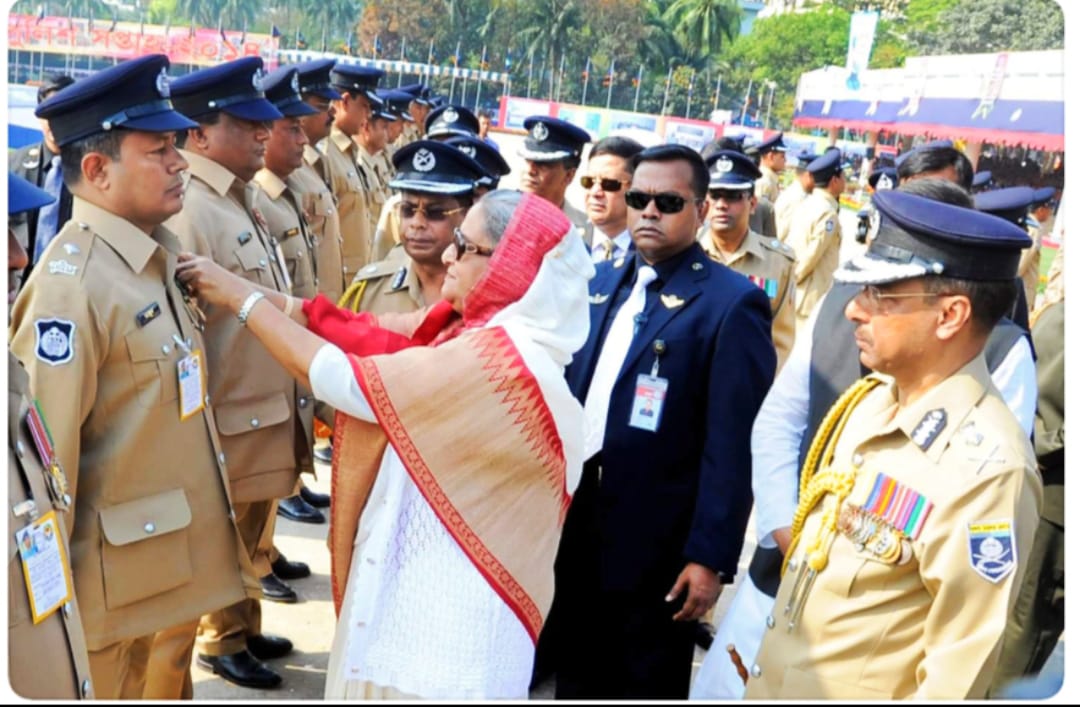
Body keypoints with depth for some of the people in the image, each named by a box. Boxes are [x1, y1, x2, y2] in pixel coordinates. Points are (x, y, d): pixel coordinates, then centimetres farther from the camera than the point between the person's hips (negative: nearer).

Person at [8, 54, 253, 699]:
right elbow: (47, 451, -21)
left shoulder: (160, 256, 5)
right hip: (118, 580, -8)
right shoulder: (72, 284, -22)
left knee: (170, 682, 22)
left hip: (178, 561, 8)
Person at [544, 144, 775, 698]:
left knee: (644, 687, 14)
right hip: (575, 528, 6)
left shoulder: (732, 303, -14)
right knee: (575, 678, 21)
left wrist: (711, 555, -17)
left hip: (655, 546, -5)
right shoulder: (601, 281, 7)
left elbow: (731, 445, -17)